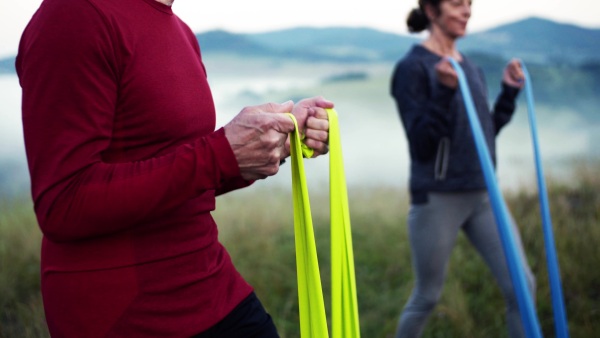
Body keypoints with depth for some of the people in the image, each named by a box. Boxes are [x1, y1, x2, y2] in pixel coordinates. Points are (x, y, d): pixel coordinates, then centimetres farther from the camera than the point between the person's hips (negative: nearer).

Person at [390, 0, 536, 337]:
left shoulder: (472, 68, 11)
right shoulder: (413, 67, -9)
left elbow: (485, 133, 16)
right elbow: (421, 145, -16)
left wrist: (509, 92, 8)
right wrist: (445, 92, -26)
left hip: (483, 195, 6)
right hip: (438, 198, -6)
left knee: (521, 286, -1)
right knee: (427, 297, 7)